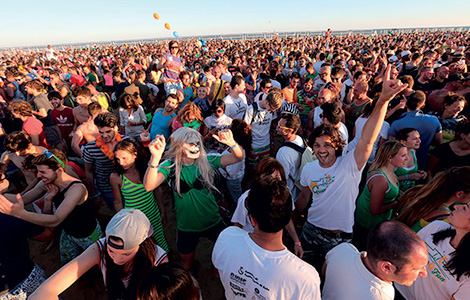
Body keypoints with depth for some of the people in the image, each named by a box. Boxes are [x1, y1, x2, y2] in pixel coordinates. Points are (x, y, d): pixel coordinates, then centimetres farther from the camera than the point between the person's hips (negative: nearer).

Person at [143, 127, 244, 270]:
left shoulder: (206, 161, -11)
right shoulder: (170, 166, -15)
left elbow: (238, 158, -17)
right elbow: (149, 186, -32)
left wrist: (232, 143, -39)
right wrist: (155, 157, -48)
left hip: (213, 221, 1)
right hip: (186, 226, -1)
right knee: (187, 263, 22)